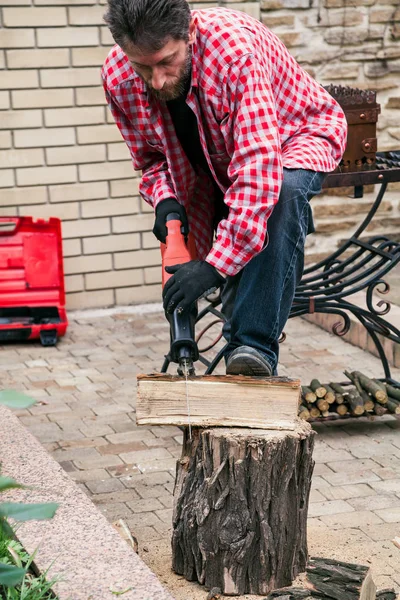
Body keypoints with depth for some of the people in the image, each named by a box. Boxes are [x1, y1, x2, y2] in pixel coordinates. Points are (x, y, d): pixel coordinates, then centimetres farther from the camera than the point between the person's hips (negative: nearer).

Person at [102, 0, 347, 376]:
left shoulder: (236, 48, -41)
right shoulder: (118, 78, -23)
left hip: (296, 138, -6)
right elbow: (149, 155, -2)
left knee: (282, 190, -37)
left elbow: (258, 168, -47)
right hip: (215, 167, 6)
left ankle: (255, 346, -35)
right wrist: (163, 199, -24)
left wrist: (215, 264, -51)